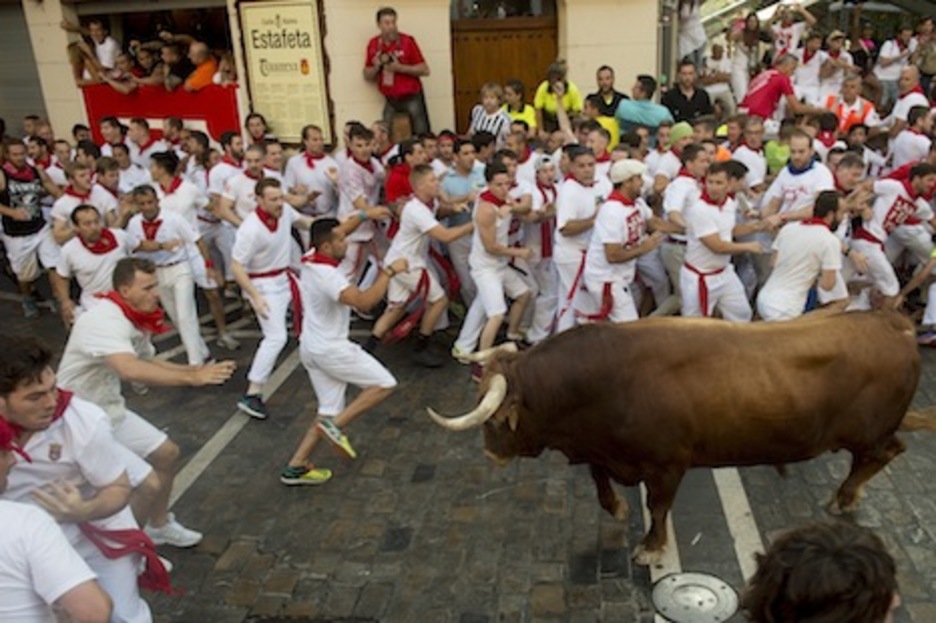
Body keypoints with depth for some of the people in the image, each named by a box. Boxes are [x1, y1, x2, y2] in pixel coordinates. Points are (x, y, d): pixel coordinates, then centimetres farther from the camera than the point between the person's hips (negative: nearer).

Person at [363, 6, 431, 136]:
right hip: (390, 101, 3)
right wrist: (376, 66, -10)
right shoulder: (373, 45, 3)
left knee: (422, 135, -5)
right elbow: (367, 76, 10)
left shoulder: (407, 41, -7)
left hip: (412, 98, -3)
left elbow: (425, 70, -8)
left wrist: (400, 68, -17)